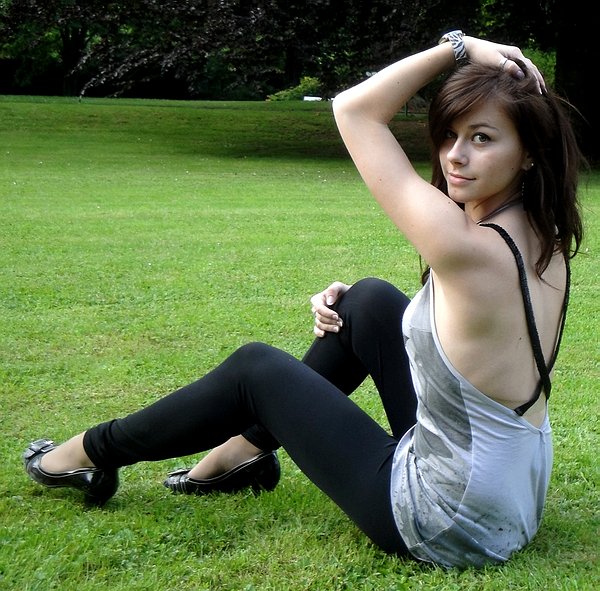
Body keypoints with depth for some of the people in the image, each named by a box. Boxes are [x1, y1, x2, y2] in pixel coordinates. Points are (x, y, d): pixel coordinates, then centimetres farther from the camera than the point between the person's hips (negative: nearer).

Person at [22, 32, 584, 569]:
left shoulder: (468, 250, -29)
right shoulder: (541, 240, -3)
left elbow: (353, 110, -22)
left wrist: (456, 47, -16)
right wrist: (344, 305, 4)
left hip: (449, 527, -7)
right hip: (515, 495, 7)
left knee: (257, 368, 7)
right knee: (369, 300, 12)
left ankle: (95, 454, 30)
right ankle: (247, 449, 29)